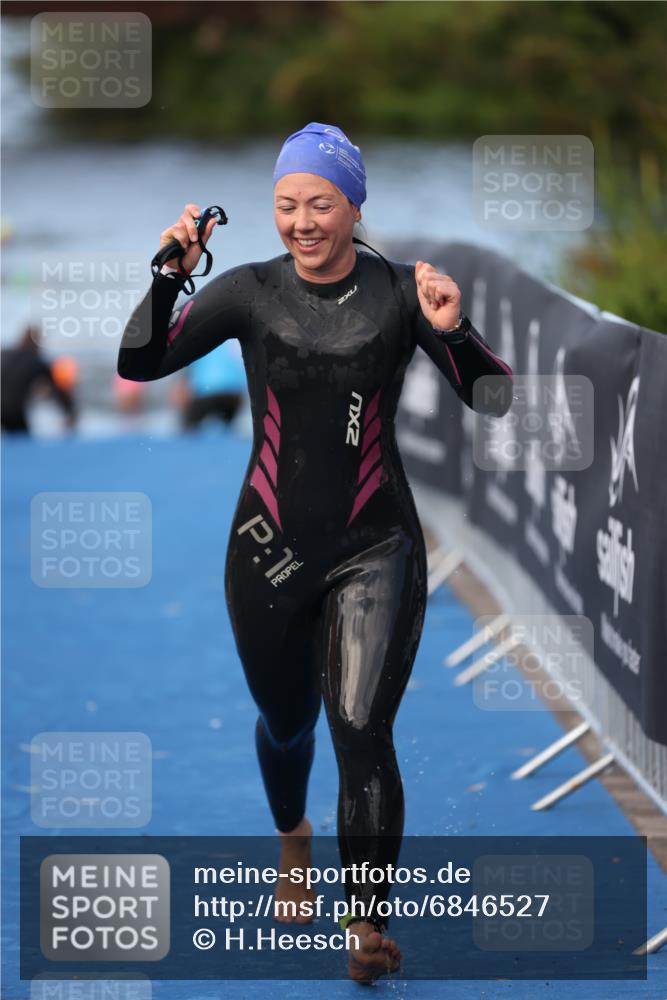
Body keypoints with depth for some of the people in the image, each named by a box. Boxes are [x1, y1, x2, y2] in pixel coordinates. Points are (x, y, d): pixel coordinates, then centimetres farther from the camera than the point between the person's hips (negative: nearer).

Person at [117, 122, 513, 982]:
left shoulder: (399, 294, -7)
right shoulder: (250, 292, -5)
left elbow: (493, 398, -9)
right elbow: (138, 362, -10)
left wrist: (451, 331, -27)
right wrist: (168, 276, -24)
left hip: (375, 548, -2)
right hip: (270, 547, 2)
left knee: (362, 733, -15)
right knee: (285, 722, 20)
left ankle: (367, 922, -8)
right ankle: (293, 840, 52)